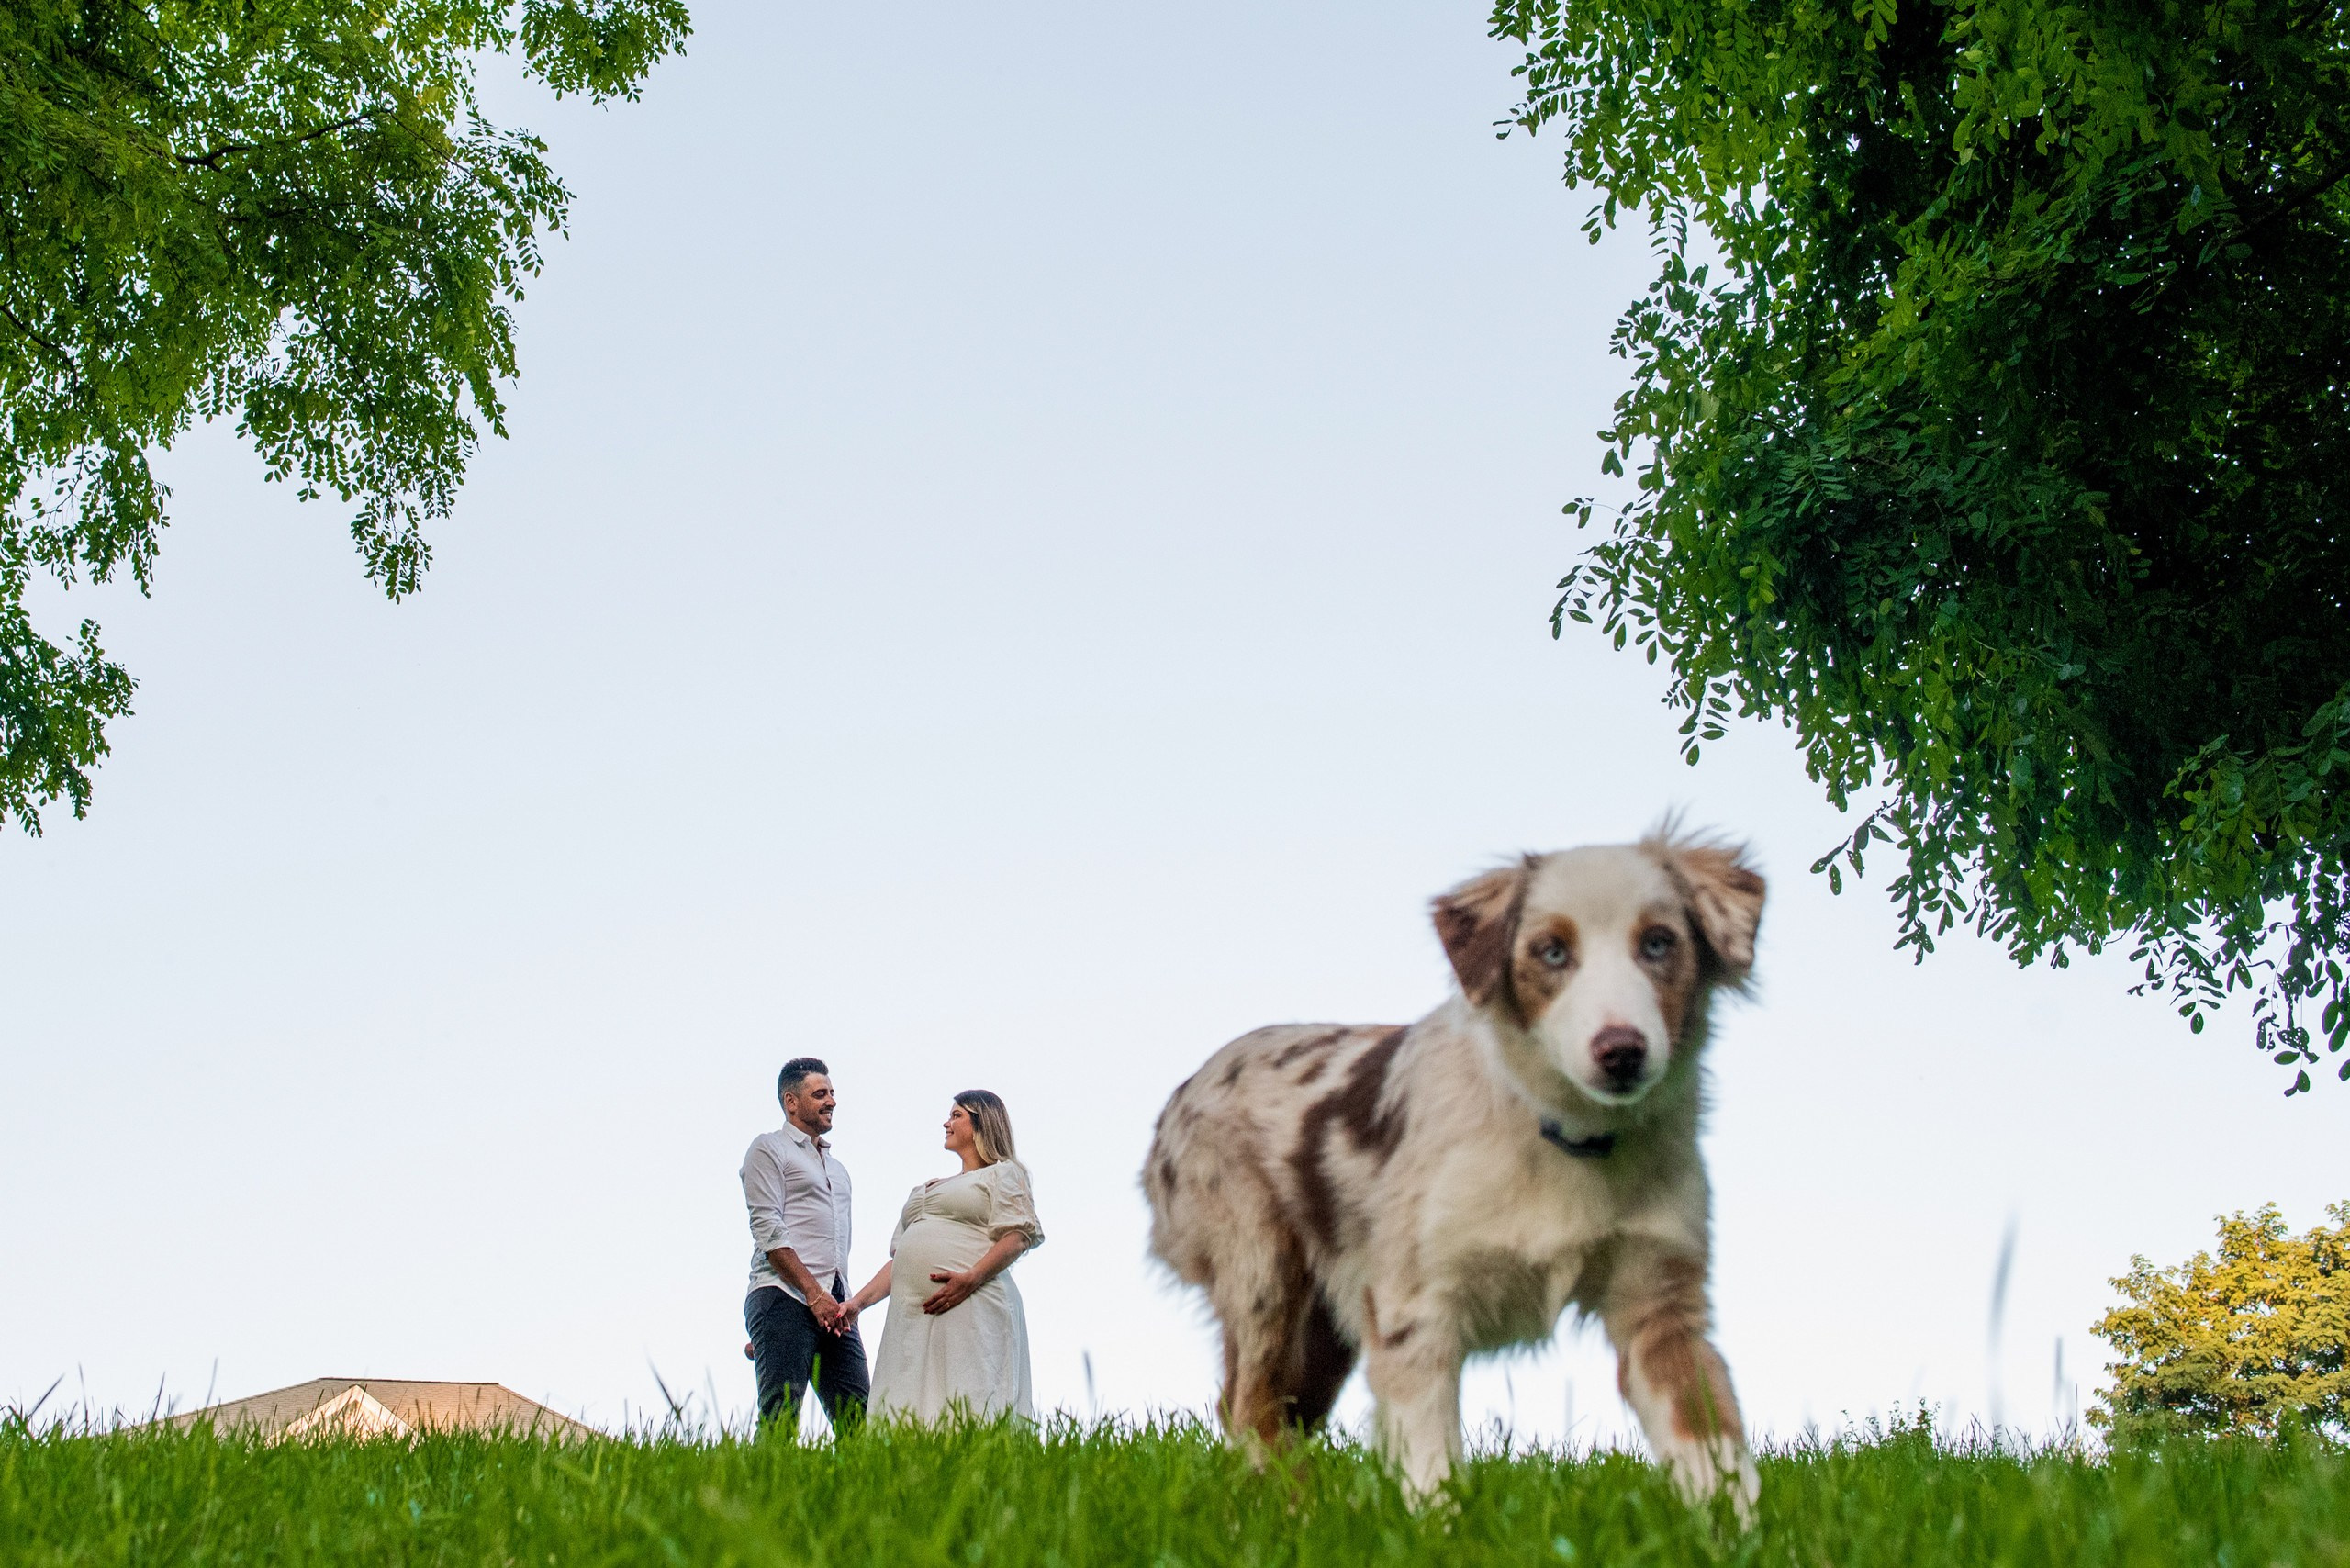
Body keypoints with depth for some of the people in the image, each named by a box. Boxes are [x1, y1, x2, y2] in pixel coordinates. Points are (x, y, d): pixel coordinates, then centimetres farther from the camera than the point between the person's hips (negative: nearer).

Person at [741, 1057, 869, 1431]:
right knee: (780, 1418, -15)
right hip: (785, 1300, -7)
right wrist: (815, 1294, -14)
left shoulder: (836, 1168, 29)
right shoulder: (770, 1149, 6)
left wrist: (846, 1301, 13)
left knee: (857, 1422, -5)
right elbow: (768, 1229, -6)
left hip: (834, 1309, 7)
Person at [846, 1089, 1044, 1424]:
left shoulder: (1002, 1173, 11)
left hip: (969, 1306, -7)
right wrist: (858, 1302, 14)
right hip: (912, 1315, 7)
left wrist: (971, 1278, -20)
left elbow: (1019, 1235, -5)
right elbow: (898, 1259, 28)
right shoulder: (924, 1189, 33)